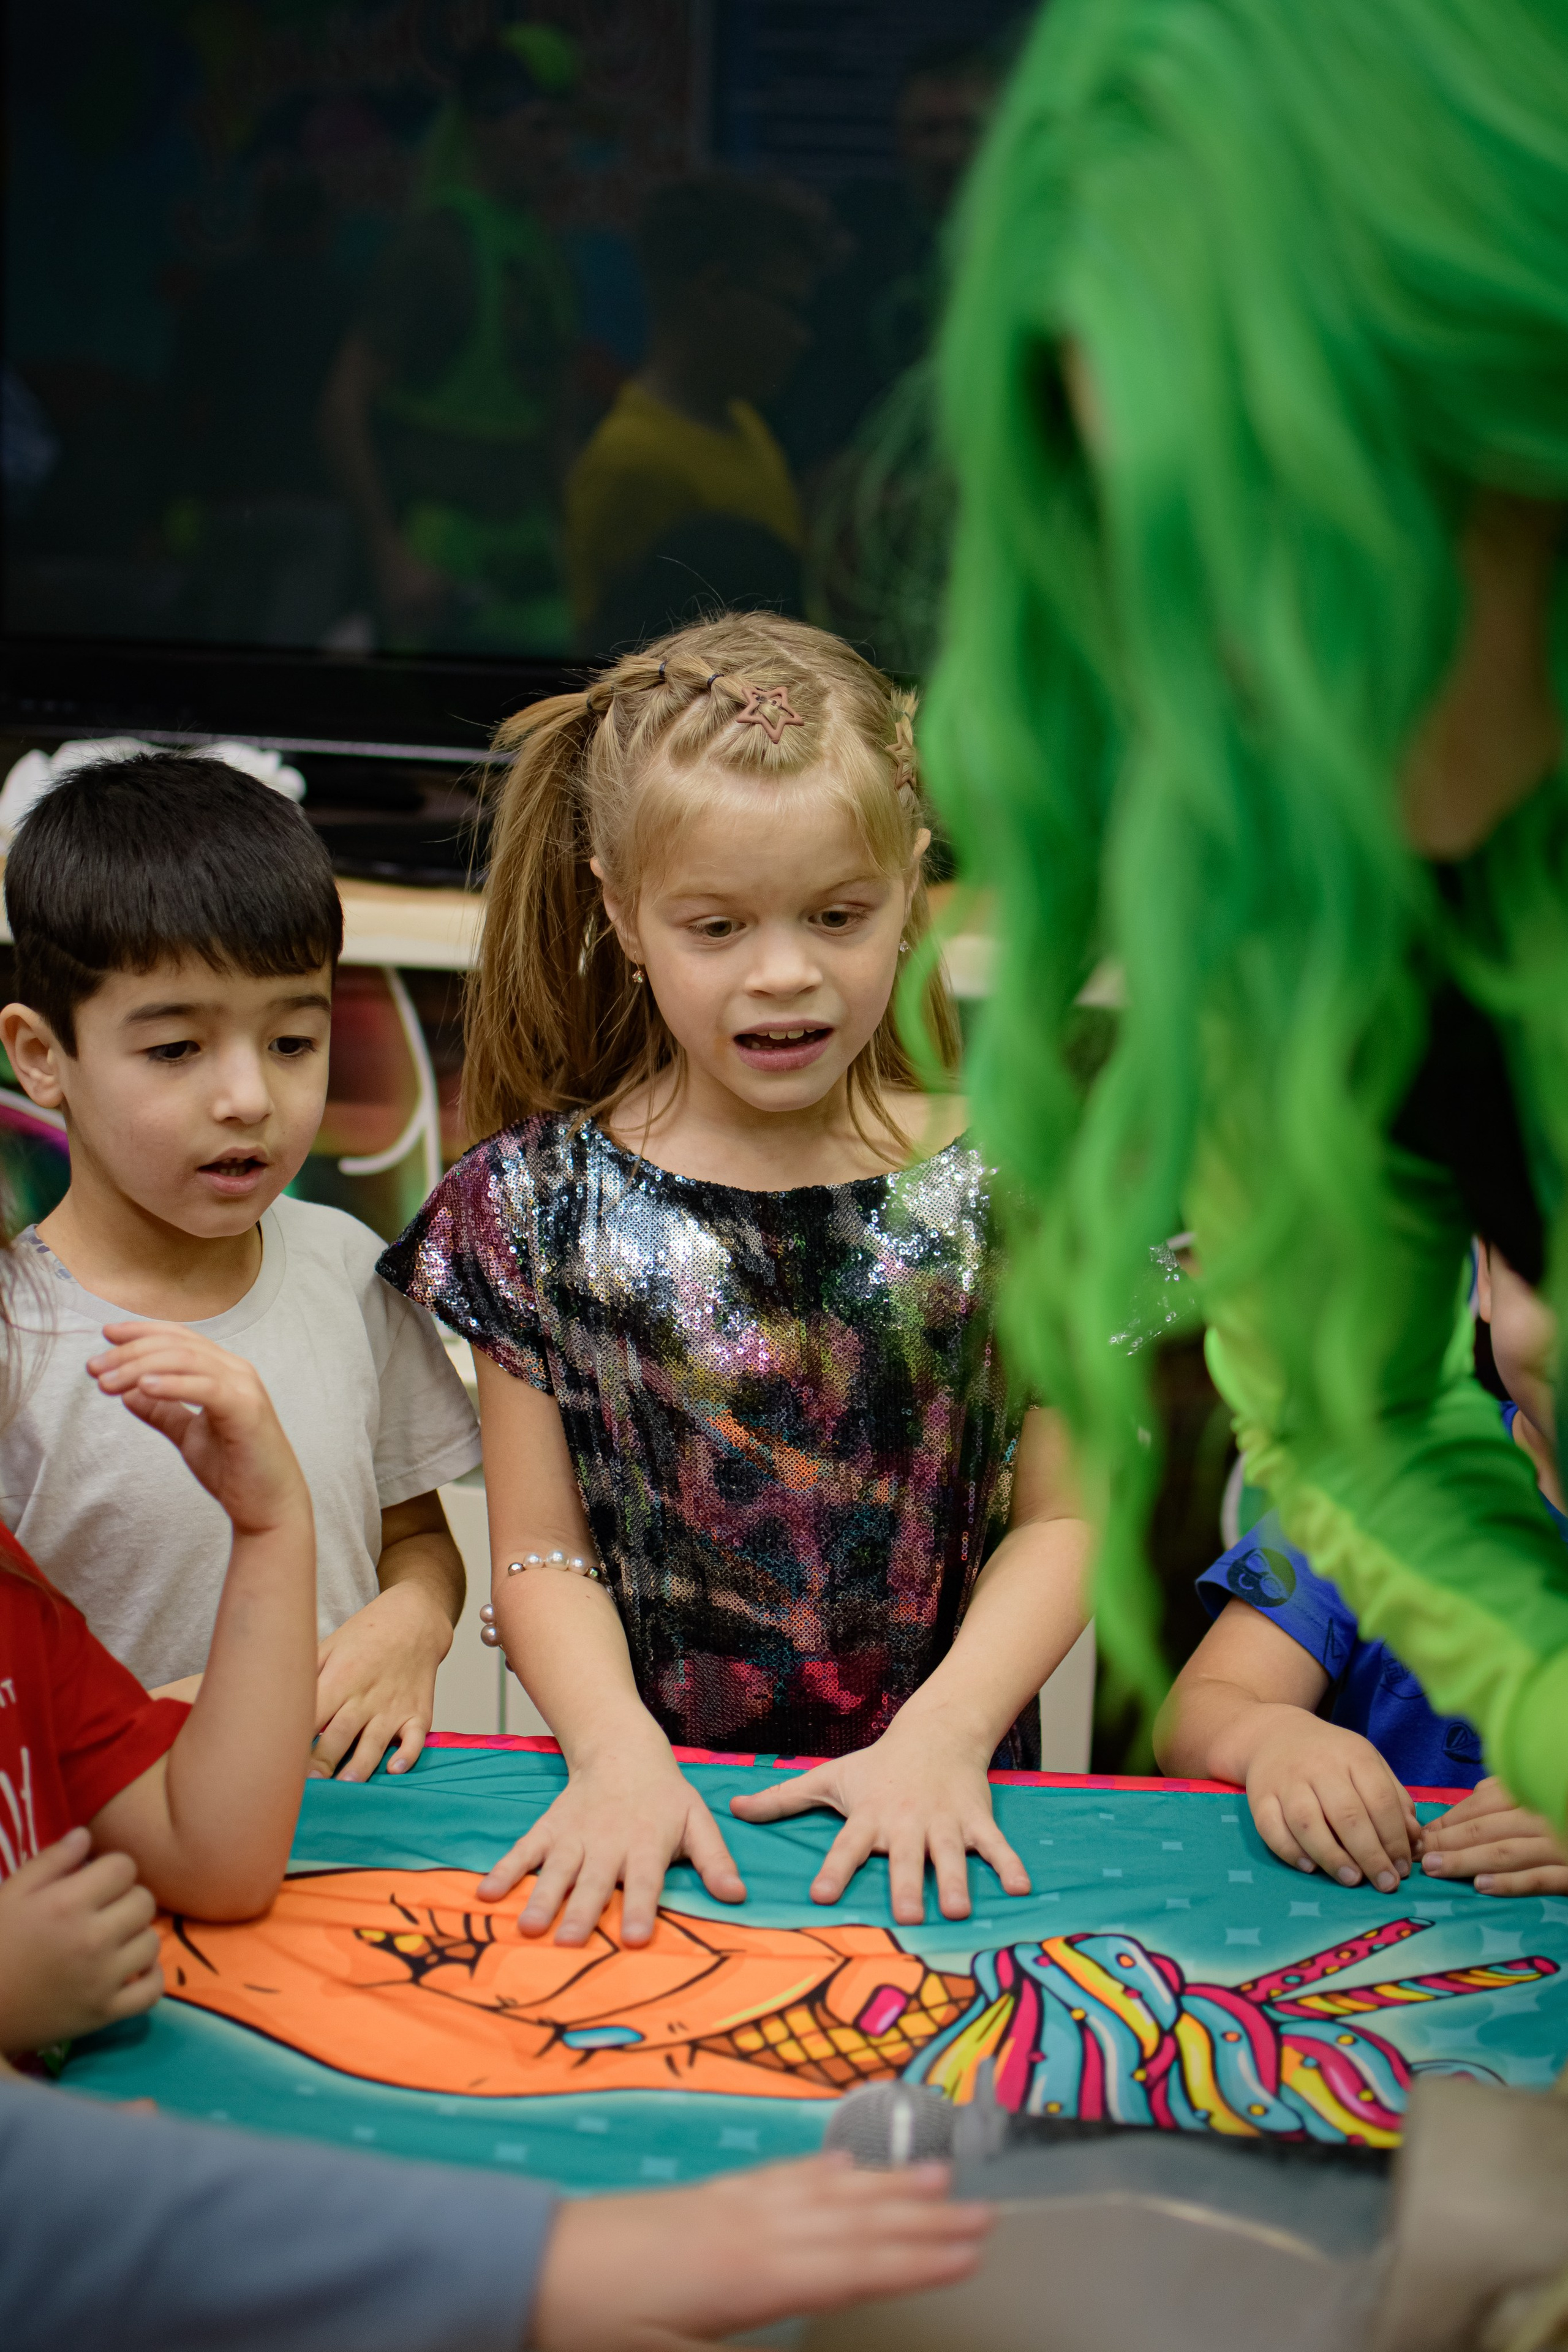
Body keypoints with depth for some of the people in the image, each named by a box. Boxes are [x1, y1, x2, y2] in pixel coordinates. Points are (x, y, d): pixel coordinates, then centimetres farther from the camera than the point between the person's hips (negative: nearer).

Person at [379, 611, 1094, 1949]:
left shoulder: (1004, 1189, 1)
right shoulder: (543, 1202, 1)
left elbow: (1060, 1519, 4)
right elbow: (540, 1552, 3)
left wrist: (944, 1736, -10)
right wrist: (621, 1753, -13)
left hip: (932, 1823, 0)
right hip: (647, 1804, 0)